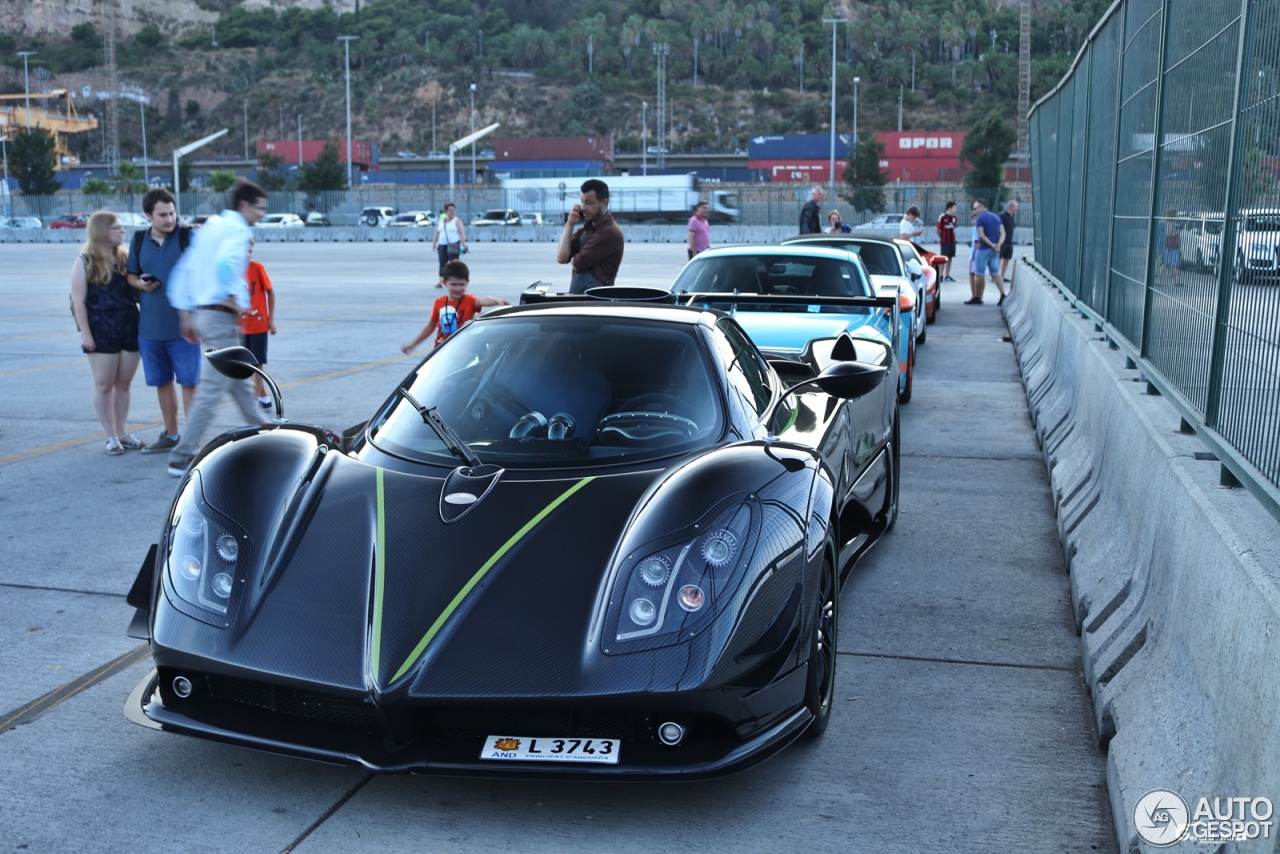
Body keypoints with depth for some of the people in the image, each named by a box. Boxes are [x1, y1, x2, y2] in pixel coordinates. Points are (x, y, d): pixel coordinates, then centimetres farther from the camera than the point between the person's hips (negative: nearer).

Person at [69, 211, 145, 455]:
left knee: (124, 383, 10)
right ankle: (111, 437, 10)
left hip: (130, 326, 4)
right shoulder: (85, 262, -4)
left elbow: (136, 290, 18)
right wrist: (85, 333, -12)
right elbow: (78, 300, -7)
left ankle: (122, 432, 20)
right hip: (101, 330, -4)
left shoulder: (125, 258, 10)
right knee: (104, 385, 2)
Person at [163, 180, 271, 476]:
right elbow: (224, 263, -31)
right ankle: (181, 458, -4)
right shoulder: (238, 230, -9)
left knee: (239, 381, 20)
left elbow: (182, 273, 16)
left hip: (202, 314, 10)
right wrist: (234, 301, -19)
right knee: (213, 390, -6)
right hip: (223, 317, -10)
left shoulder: (209, 226, 17)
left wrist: (186, 316, 18)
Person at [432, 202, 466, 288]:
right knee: (442, 263, 0)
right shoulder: (440, 221, 15)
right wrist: (434, 243, 15)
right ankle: (441, 280, -1)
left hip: (454, 245, -4)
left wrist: (464, 245, -20)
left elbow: (462, 233, -9)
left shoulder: (457, 221, 0)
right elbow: (437, 233, 19)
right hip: (442, 245, 4)